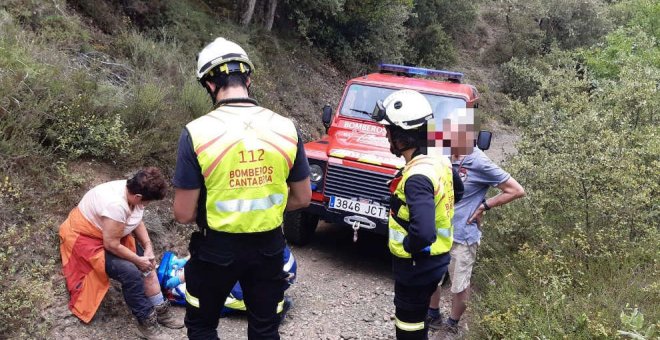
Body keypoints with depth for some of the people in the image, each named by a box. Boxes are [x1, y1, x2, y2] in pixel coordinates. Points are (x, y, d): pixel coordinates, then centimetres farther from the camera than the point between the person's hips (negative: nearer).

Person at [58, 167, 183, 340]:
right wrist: (138, 260, -17)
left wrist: (148, 247, -6)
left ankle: (159, 309, 12)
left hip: (111, 234, 9)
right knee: (131, 272, -22)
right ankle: (146, 320, -5)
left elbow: (137, 221, 5)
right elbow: (111, 244, -30)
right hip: (85, 239, -9)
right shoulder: (116, 204, -38)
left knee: (147, 263, 3)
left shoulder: (131, 191, -12)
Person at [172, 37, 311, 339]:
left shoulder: (197, 132, -19)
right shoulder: (286, 128, -10)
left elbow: (184, 214, -15)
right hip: (269, 247, 3)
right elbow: (302, 198, 0)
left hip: (217, 249, -2)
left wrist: (209, 211, 7)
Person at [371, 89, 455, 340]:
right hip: (436, 260, 9)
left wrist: (404, 246, -18)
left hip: (417, 266, -9)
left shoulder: (418, 177, -29)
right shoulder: (439, 160, 0)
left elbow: (423, 234, -39)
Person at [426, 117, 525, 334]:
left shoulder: (479, 164, -20)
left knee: (459, 286, 12)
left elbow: (517, 191, -15)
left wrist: (484, 206, -14)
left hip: (462, 235, -6)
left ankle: (452, 325, 34)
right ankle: (432, 316, 42)